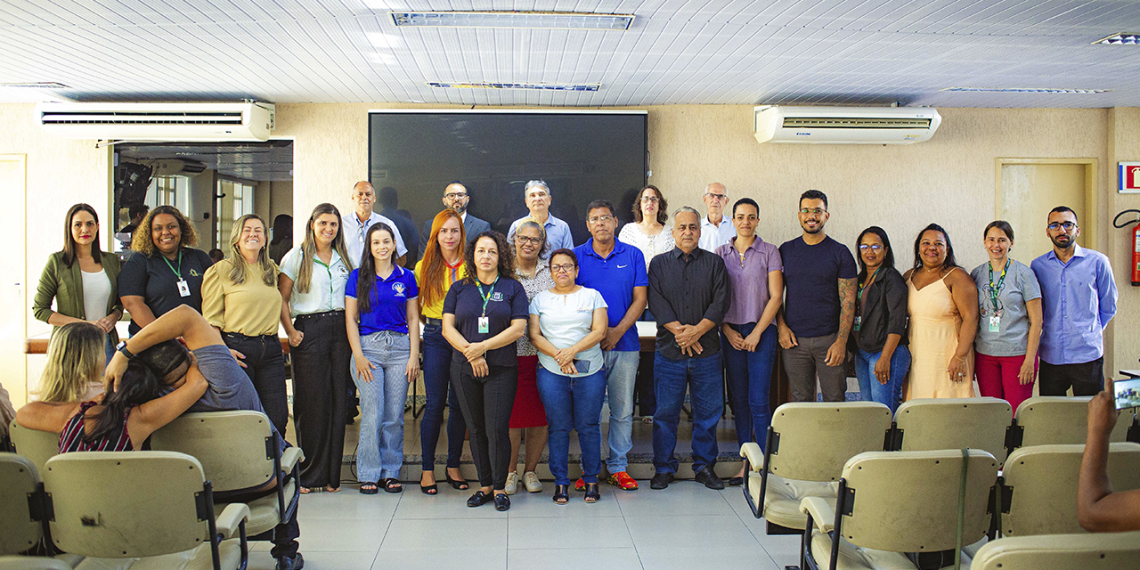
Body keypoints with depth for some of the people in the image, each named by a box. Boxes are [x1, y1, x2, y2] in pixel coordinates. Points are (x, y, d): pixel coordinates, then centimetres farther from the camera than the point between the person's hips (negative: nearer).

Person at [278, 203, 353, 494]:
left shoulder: (343, 258, 16)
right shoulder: (296, 257, 4)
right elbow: (282, 299, 1)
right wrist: (290, 332, -8)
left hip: (340, 329, 4)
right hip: (309, 330, -4)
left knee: (337, 401, 2)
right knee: (311, 402, -5)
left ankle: (331, 474, 9)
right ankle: (307, 474, 5)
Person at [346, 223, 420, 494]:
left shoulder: (406, 277, 9)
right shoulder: (358, 276, 5)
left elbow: (413, 319, 10)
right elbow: (351, 318, 3)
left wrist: (414, 356, 2)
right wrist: (358, 355, -6)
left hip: (400, 346, 2)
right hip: (369, 346, -2)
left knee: (395, 415, 3)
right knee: (372, 414, -4)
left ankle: (390, 472, 14)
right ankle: (368, 474, 6)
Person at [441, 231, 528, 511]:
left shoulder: (513, 288, 4)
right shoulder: (459, 289, 10)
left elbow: (518, 328, -5)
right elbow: (448, 327, 2)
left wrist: (483, 346, -13)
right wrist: (471, 353, -11)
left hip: (502, 369, -2)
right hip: (464, 369, 2)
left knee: (497, 429, -7)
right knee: (476, 430, 7)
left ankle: (500, 488, 7)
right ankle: (484, 486, 18)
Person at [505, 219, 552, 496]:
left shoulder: (551, 271, 9)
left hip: (545, 352, 2)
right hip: (513, 351, -2)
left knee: (541, 413, 5)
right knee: (512, 412, 0)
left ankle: (530, 470, 19)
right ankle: (510, 471, 16)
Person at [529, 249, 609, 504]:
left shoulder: (592, 296, 8)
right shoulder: (540, 299, 10)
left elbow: (599, 331, -1)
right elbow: (535, 335, 2)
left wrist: (572, 351, -14)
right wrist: (558, 355, -13)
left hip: (590, 371, 0)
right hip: (552, 372, 1)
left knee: (589, 425, 1)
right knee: (559, 427, 2)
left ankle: (591, 480, 13)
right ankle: (561, 482, 12)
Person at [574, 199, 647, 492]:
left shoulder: (633, 255, 5)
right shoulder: (577, 256, 4)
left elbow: (640, 299, 2)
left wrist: (618, 331, -10)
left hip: (625, 343, 1)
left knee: (623, 409, 6)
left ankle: (618, 467, 16)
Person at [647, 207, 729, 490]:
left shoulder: (714, 263, 8)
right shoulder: (659, 264, 8)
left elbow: (721, 302, -1)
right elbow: (656, 301, -3)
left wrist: (697, 330, -14)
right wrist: (679, 331, -15)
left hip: (707, 352, 1)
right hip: (669, 351, 0)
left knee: (708, 411, 6)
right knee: (665, 412, 3)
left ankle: (705, 466, 19)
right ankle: (663, 468, 14)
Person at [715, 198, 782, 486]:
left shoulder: (769, 252, 1)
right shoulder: (720, 253, 9)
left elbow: (775, 296, -3)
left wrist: (756, 333, -9)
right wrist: (727, 330, -3)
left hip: (761, 330, -3)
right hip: (730, 331, 3)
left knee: (758, 400, -8)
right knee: (739, 398, 6)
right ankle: (745, 461, 13)